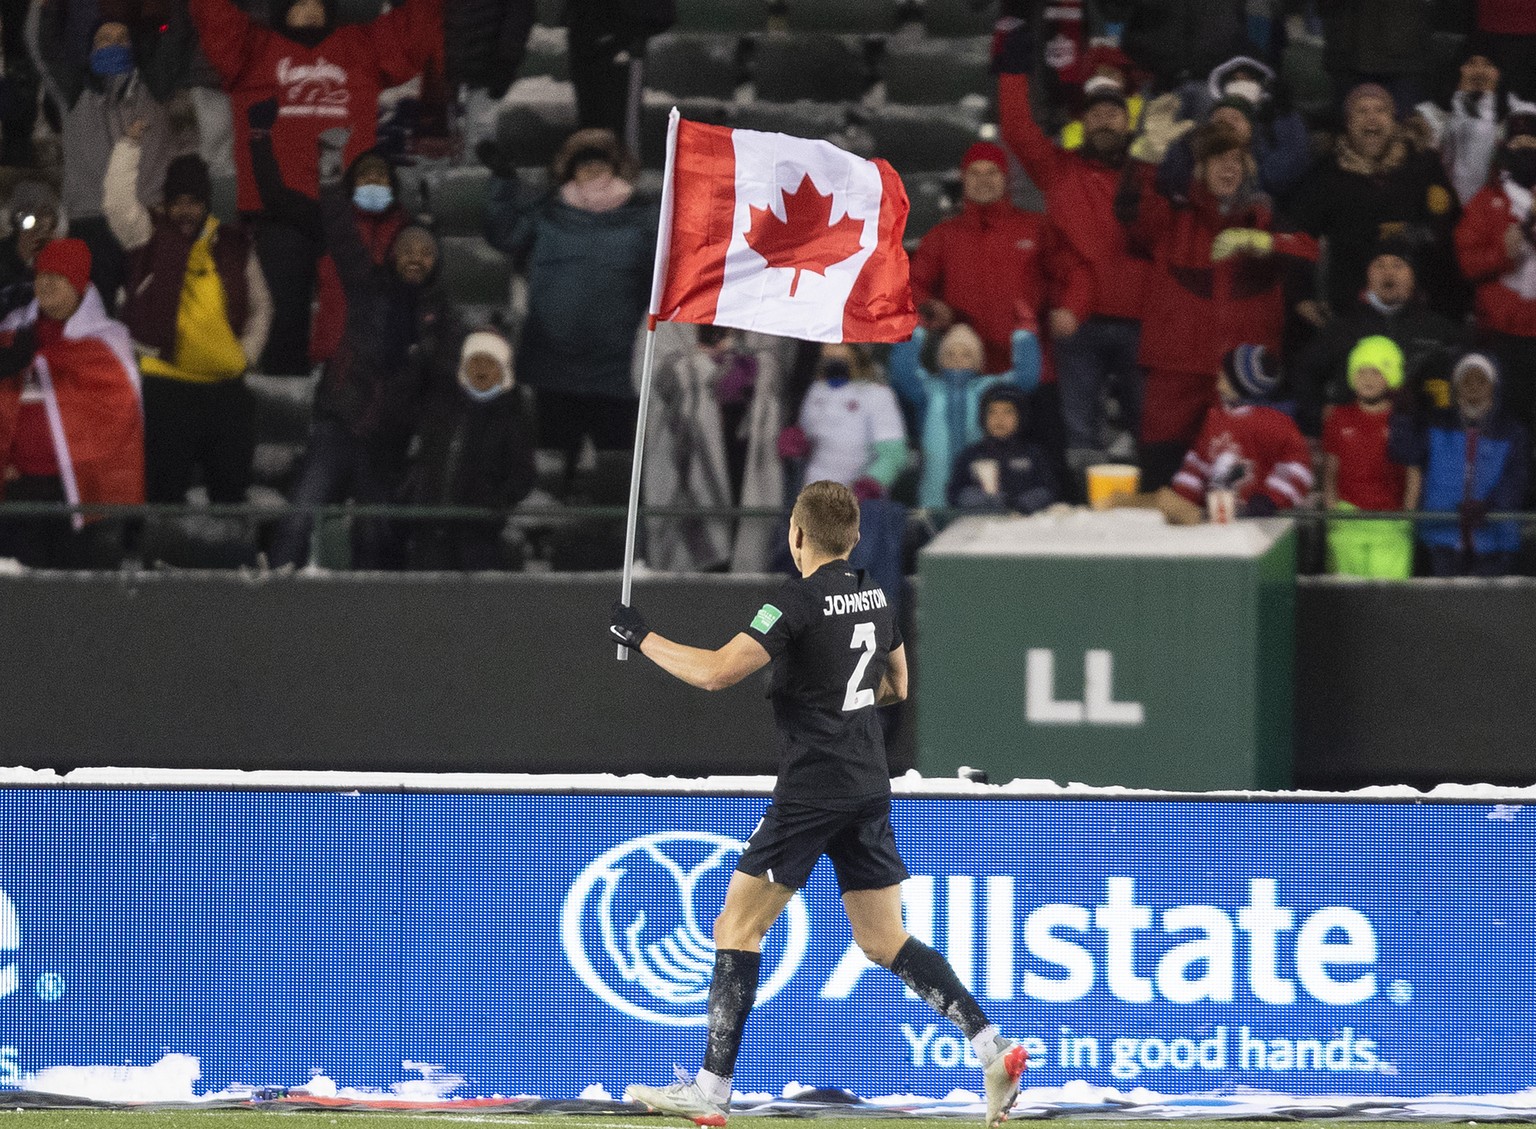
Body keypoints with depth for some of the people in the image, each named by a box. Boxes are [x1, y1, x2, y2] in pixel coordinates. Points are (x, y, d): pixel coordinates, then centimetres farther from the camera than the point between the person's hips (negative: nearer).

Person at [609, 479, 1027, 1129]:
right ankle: (992, 1048, -1)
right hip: (870, 788, 7)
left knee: (738, 926, -1)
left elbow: (715, 672, -20)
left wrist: (640, 637, -8)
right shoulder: (874, 597, 10)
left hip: (812, 791, -7)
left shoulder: (800, 601, -13)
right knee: (885, 941, 11)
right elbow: (896, 685, 25)